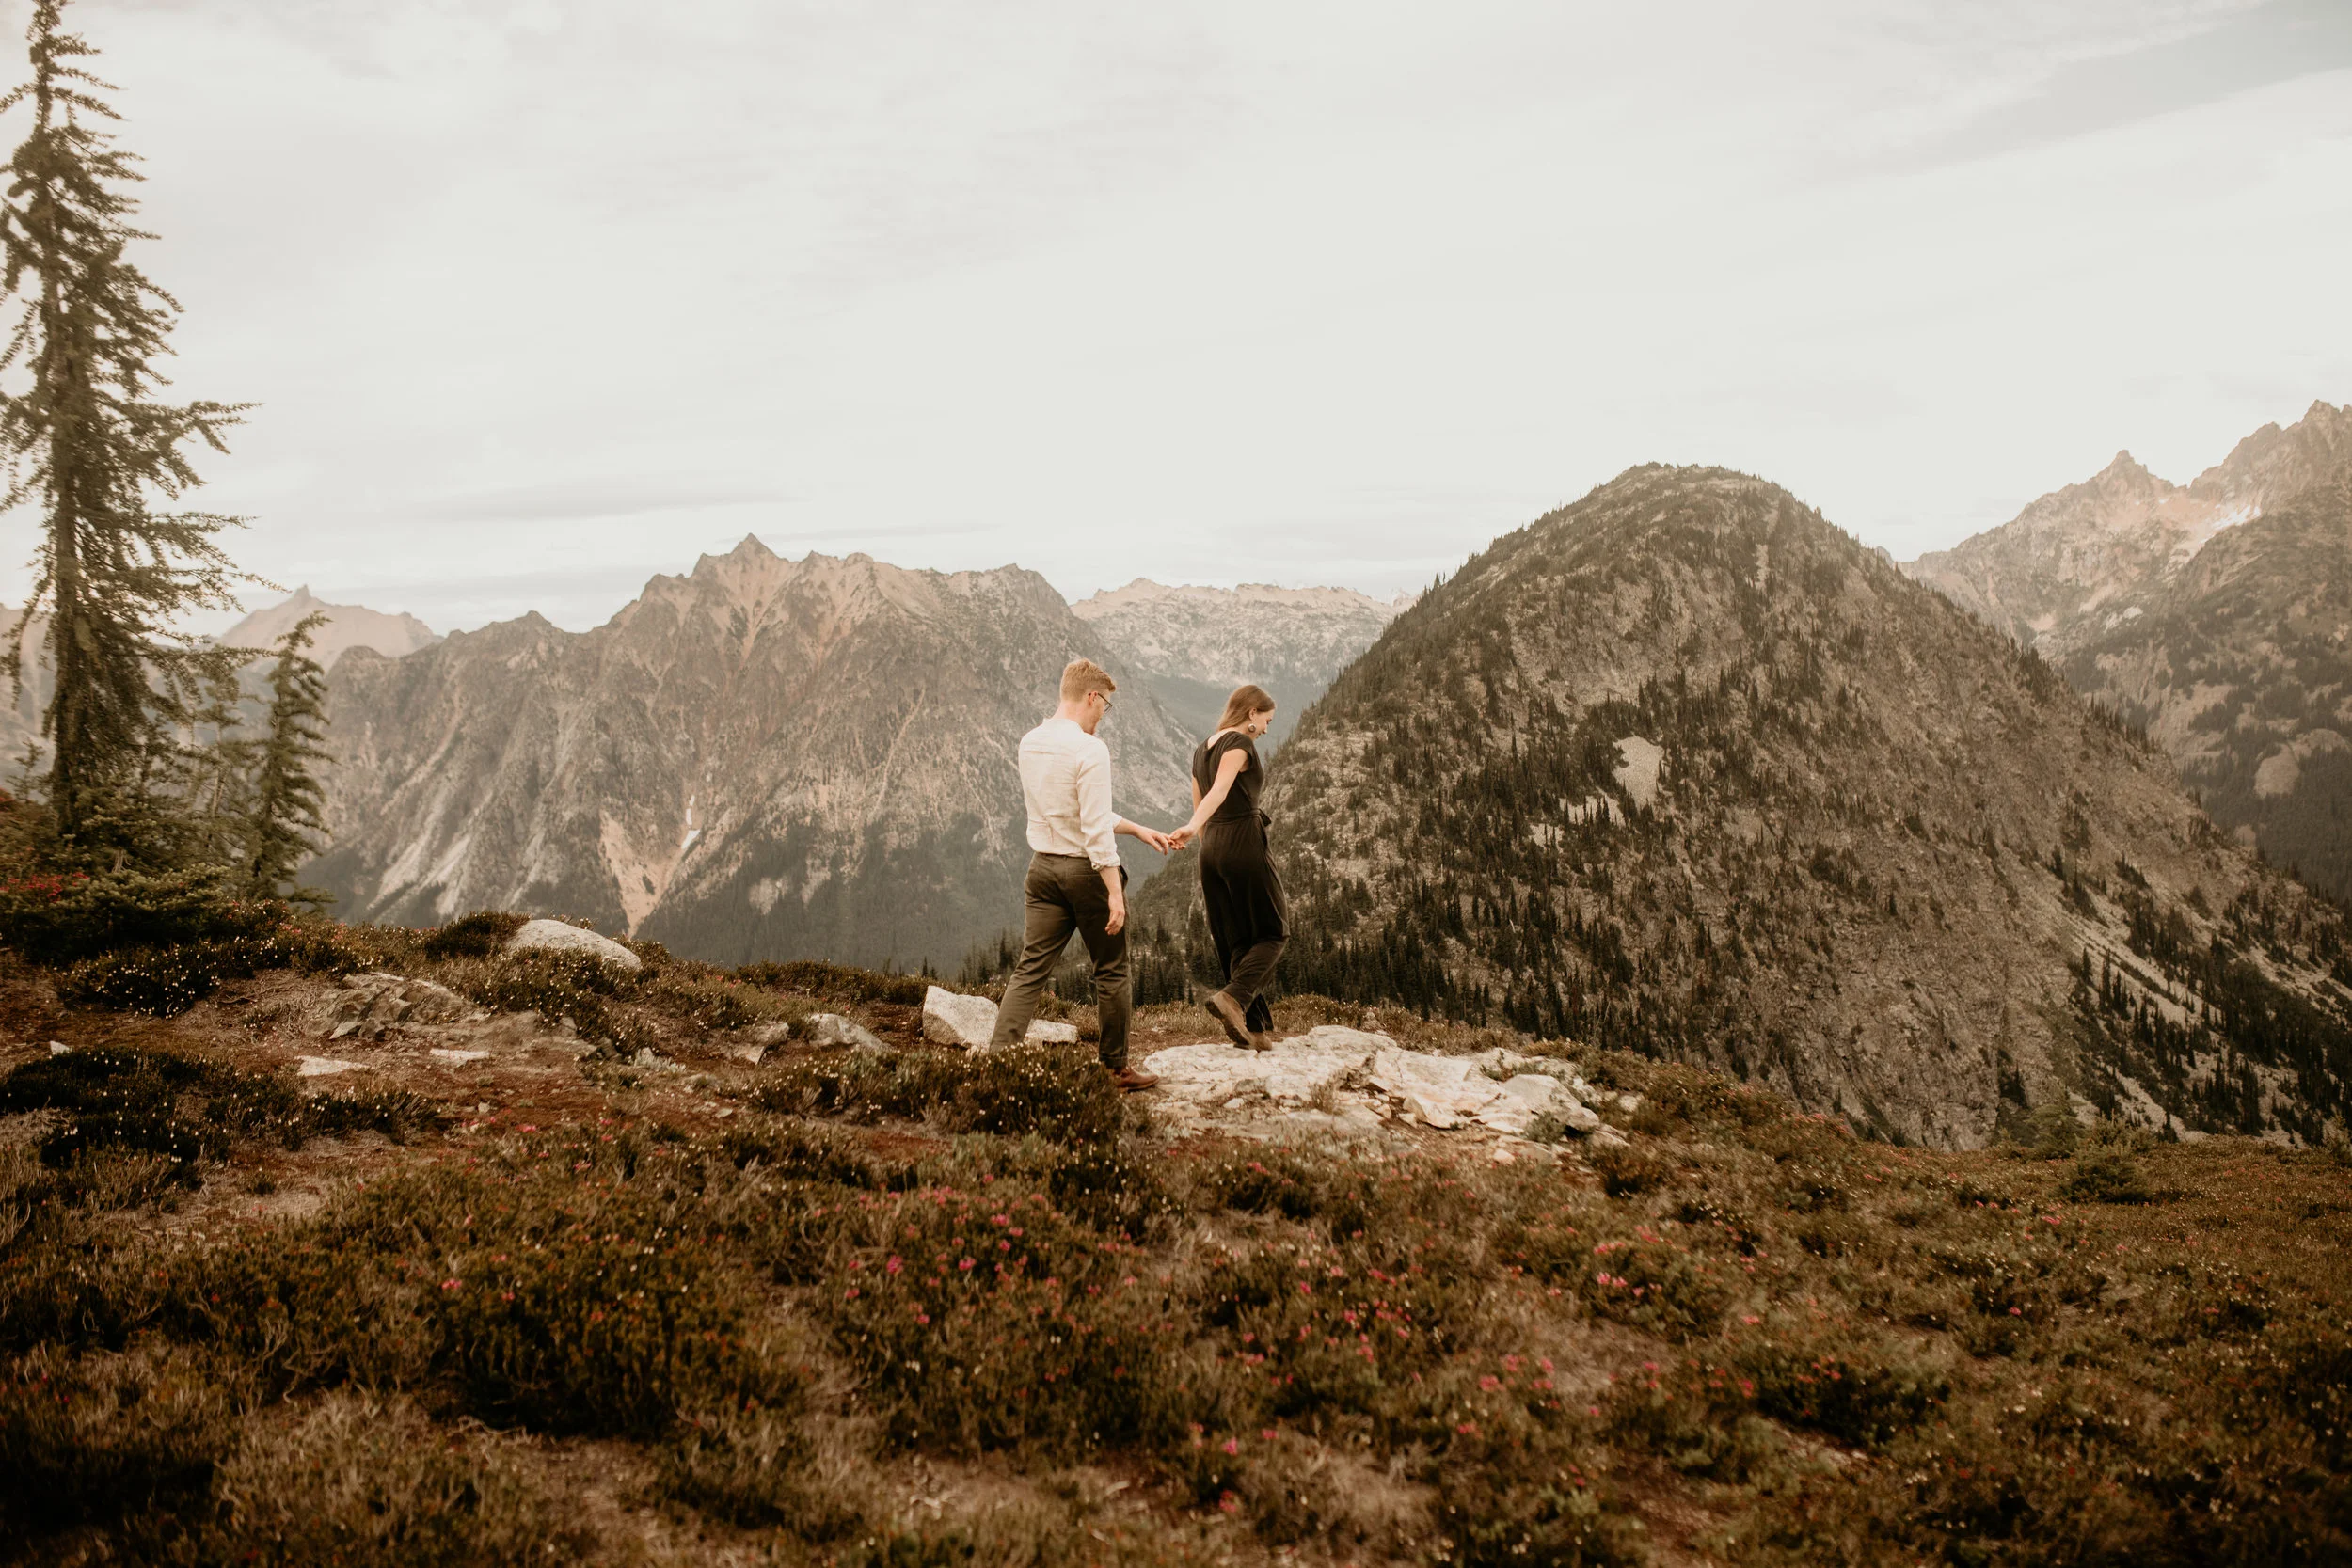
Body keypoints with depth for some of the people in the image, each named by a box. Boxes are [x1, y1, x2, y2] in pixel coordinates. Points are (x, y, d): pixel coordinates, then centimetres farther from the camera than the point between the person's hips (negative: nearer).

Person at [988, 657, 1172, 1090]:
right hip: (1086, 870, -6)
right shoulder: (1090, 750, -18)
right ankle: (1116, 1068, 20)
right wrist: (1114, 891, -19)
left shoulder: (1029, 744, 8)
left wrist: (1138, 829, 23)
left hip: (1043, 868, 7)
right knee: (1111, 973, 9)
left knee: (1031, 970, 6)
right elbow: (1096, 829, -22)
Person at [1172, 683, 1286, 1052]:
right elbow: (1219, 790, -25)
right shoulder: (1240, 743, -8)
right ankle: (1234, 997, -18)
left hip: (1211, 848, 8)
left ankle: (1253, 1028, 10)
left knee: (1235, 942, 10)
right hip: (1244, 842, -8)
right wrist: (1192, 827, -39)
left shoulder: (1201, 750, 18)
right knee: (1273, 932, 3)